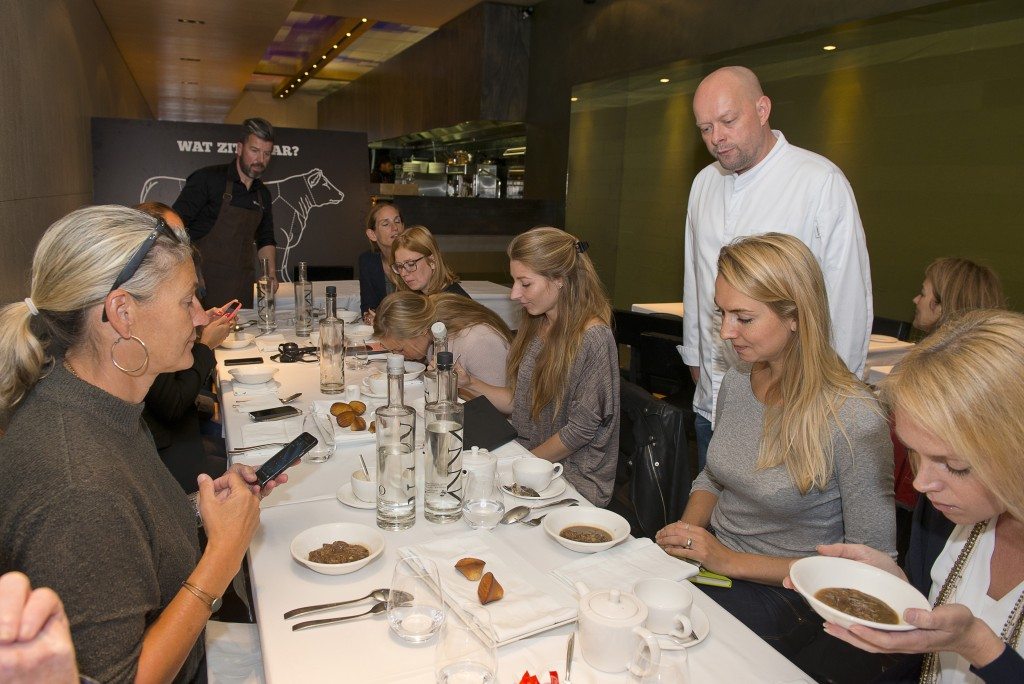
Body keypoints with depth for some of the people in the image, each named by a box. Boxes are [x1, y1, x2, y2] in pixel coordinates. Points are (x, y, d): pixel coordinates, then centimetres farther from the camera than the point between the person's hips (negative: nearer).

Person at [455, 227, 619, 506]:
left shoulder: (593, 339, -18)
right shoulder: (534, 327, 6)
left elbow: (581, 429, -17)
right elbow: (519, 402, 9)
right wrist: (470, 383, -3)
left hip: (574, 480, -7)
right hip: (528, 457, 7)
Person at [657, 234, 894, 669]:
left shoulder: (854, 420, -22)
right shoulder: (737, 382, -1)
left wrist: (732, 561, -18)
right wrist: (686, 531, -6)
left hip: (784, 596, -5)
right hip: (708, 560, 6)